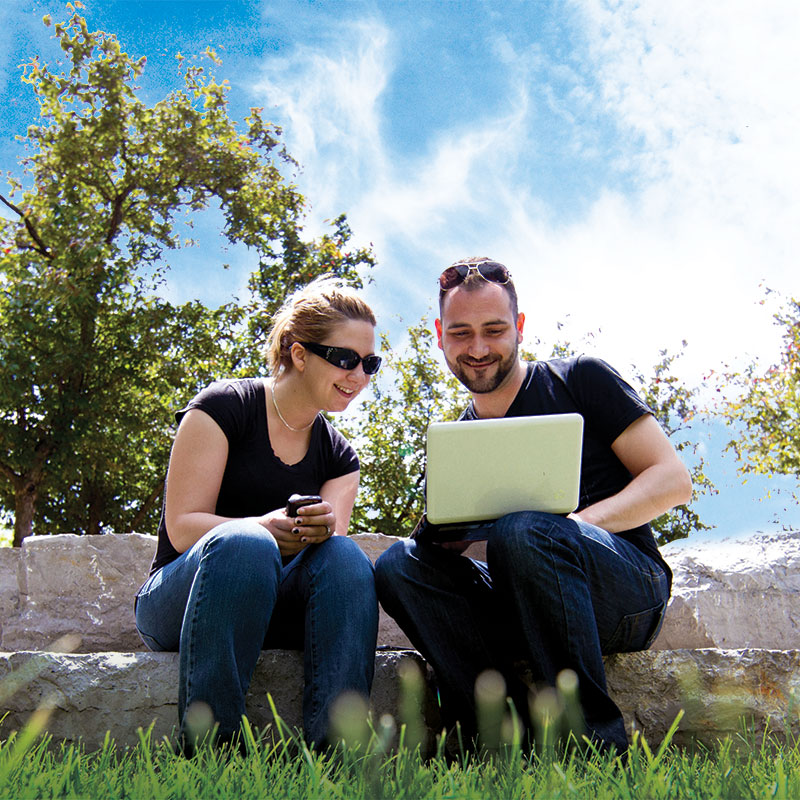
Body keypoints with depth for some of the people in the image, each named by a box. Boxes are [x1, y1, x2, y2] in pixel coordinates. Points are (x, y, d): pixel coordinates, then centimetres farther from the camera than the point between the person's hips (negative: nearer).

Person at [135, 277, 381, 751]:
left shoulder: (339, 455, 11)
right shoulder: (224, 407, -5)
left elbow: (329, 545, -2)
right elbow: (181, 527, -12)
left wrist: (322, 531, -27)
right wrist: (268, 528, -31)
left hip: (269, 614, 4)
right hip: (179, 599, -4)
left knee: (345, 556, -26)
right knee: (243, 543, -36)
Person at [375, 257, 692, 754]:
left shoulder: (579, 380, 3)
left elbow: (674, 480, -3)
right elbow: (444, 541, 13)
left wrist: (576, 524, -18)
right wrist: (444, 537, -13)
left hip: (628, 593, -4)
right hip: (520, 611, 4)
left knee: (523, 532, -33)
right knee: (400, 565, -17)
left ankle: (595, 744, -24)